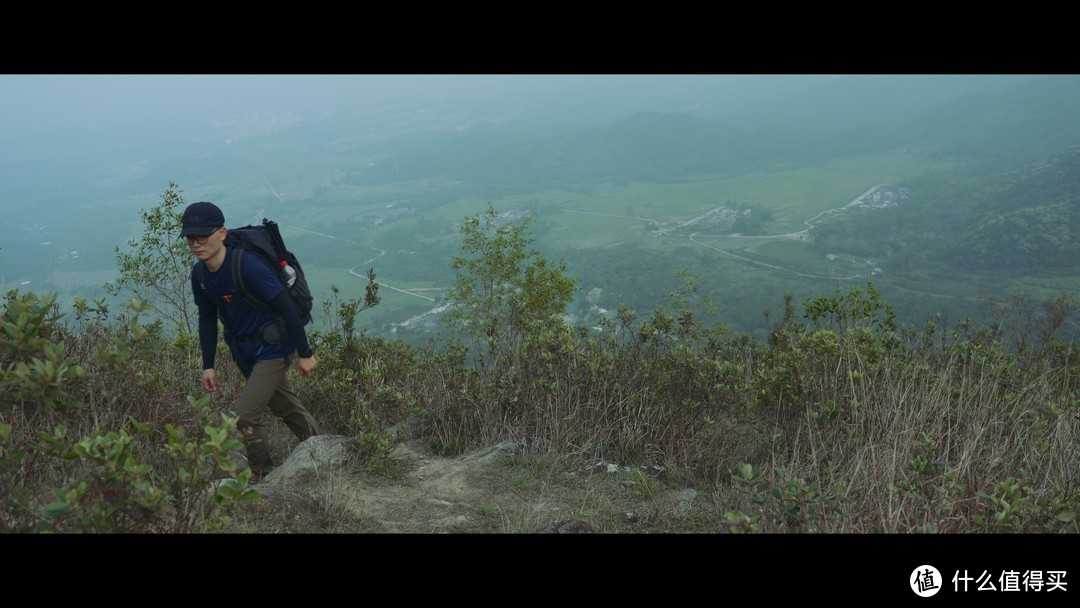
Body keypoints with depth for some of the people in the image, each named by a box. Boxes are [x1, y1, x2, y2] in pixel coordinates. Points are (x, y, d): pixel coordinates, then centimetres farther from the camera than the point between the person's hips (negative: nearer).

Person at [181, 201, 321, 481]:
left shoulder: (248, 266, -27)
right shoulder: (199, 274, -4)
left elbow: (286, 307, -24)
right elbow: (207, 318, 9)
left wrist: (305, 353, -19)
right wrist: (208, 365, 9)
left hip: (272, 348, -8)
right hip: (244, 352, 8)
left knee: (245, 415, -12)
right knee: (288, 409, 22)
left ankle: (261, 476, 11)